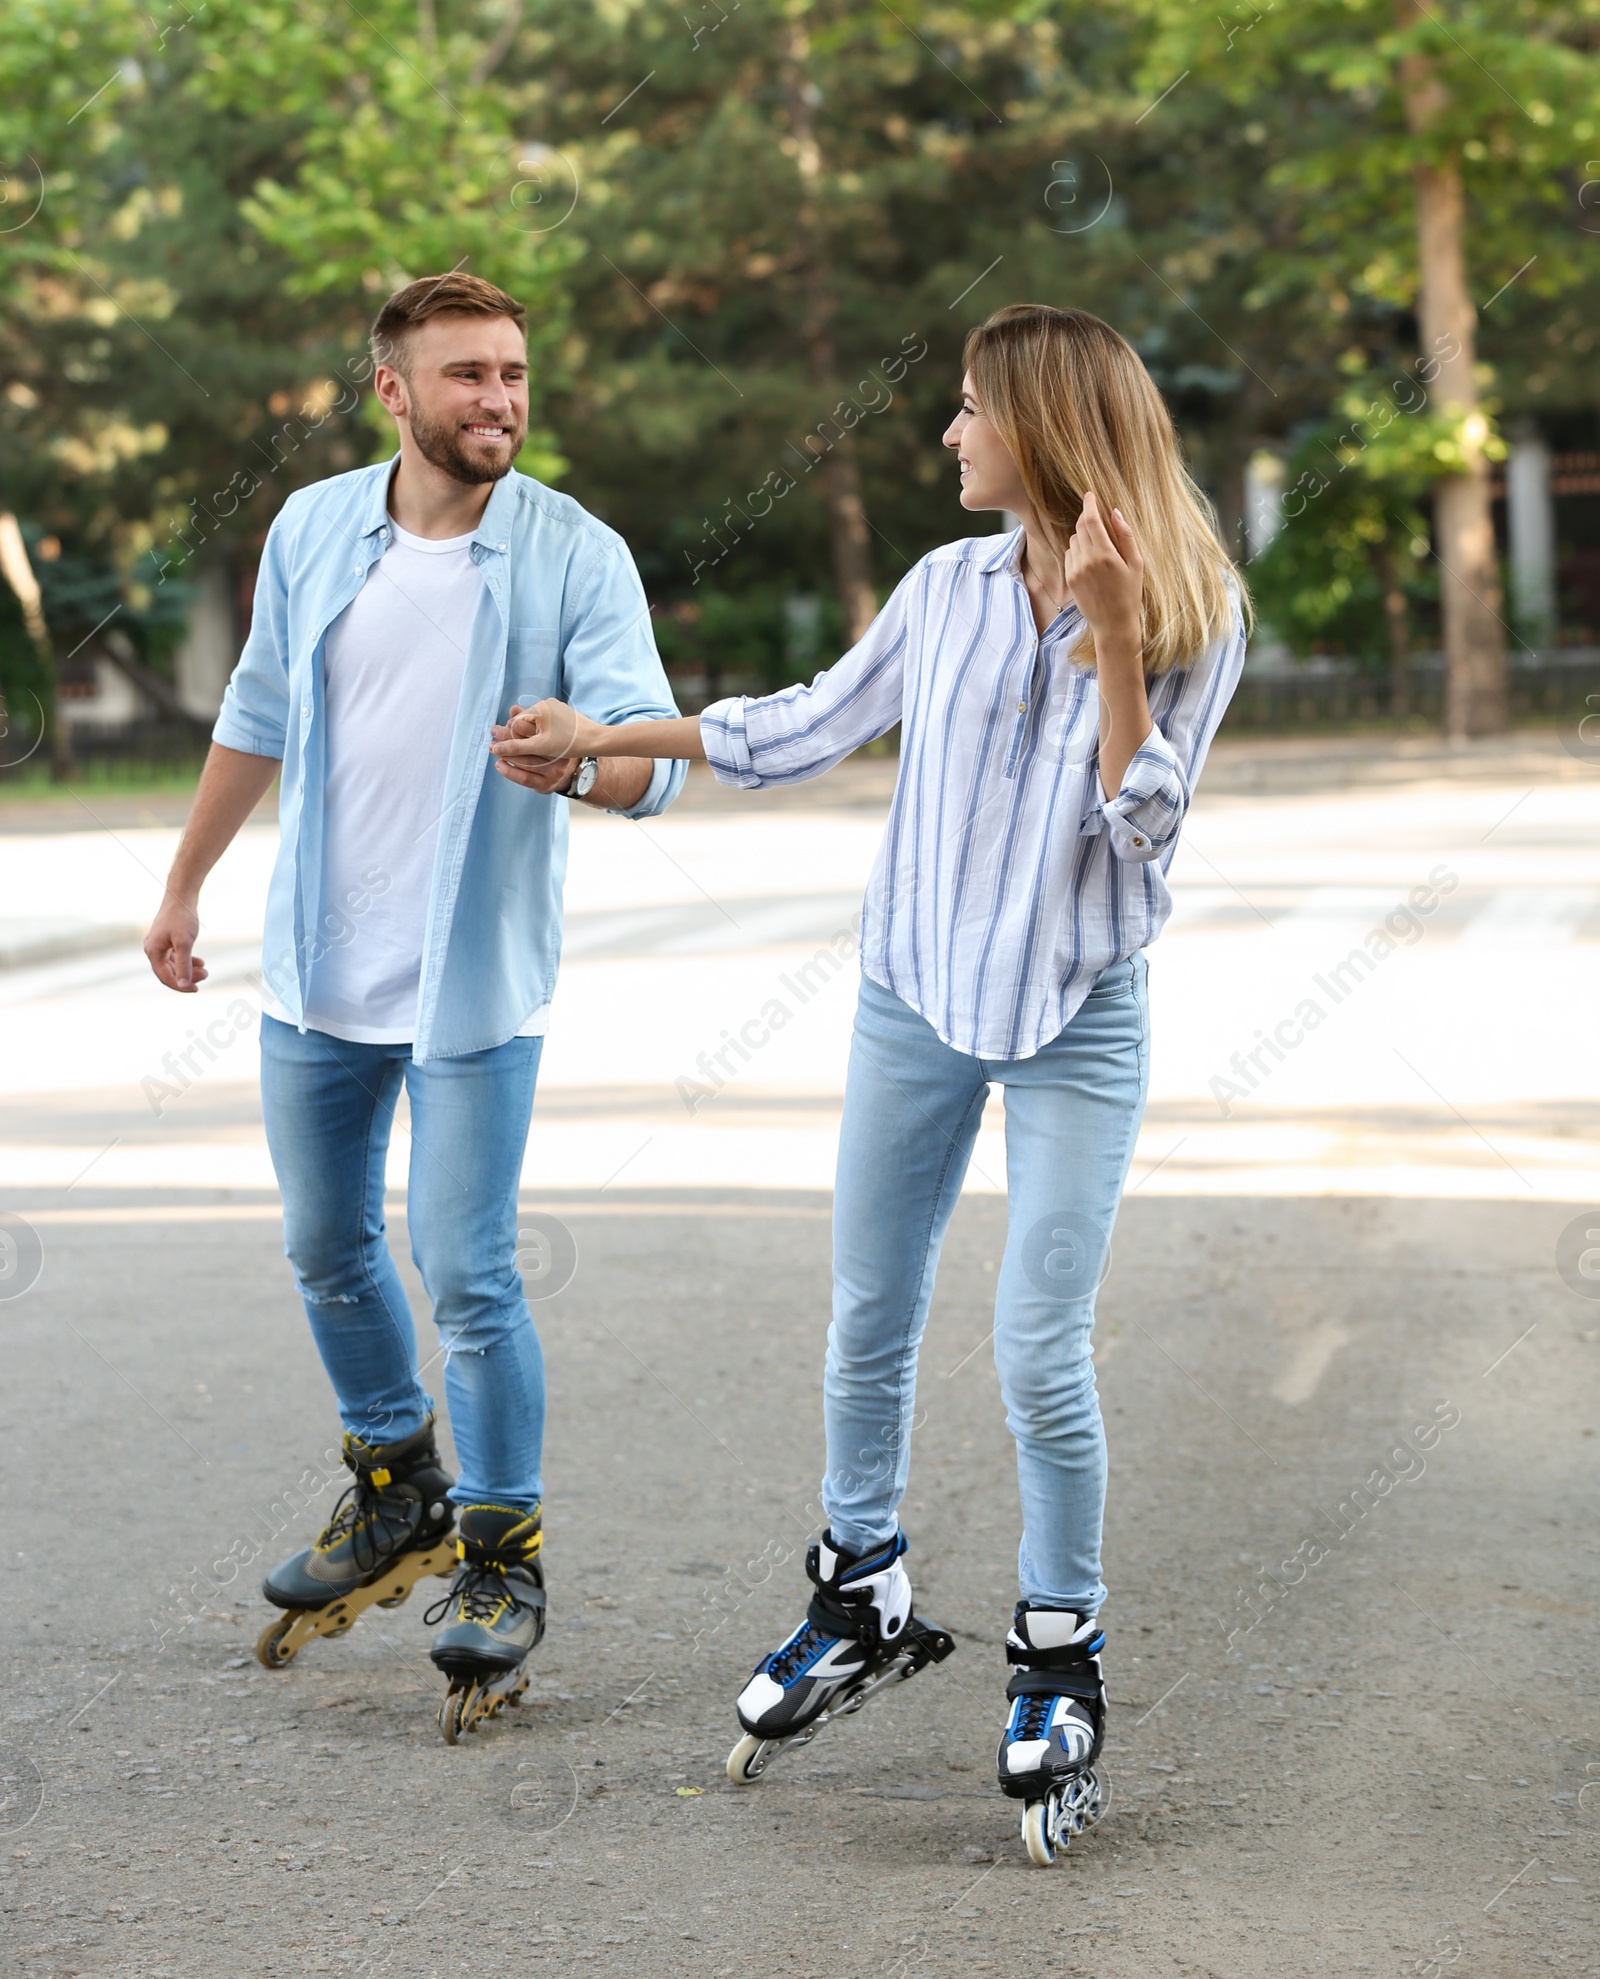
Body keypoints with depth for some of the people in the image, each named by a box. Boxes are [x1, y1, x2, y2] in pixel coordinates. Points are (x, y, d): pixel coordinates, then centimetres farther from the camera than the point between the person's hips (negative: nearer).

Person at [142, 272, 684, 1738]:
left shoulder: (576, 556, -11)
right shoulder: (311, 531, 1)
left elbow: (657, 755, -18)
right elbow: (255, 721, 14)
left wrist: (583, 767, -41)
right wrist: (186, 886, 20)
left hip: (473, 983, -4)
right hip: (316, 966, 5)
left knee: (467, 1277, -5)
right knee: (329, 1253, 16)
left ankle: (504, 1557, 12)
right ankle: (399, 1494, 38)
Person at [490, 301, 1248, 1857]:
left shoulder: (1191, 618, -8)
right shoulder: (949, 589, 2)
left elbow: (1140, 826, -15)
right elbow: (812, 728, 13)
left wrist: (1113, 637, -24)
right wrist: (602, 736, 14)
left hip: (1078, 1022, -4)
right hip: (916, 990, 4)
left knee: (1038, 1353, -7)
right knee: (868, 1321, 10)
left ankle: (1059, 1658, 12)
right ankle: (861, 1603, 29)